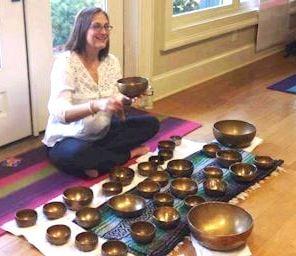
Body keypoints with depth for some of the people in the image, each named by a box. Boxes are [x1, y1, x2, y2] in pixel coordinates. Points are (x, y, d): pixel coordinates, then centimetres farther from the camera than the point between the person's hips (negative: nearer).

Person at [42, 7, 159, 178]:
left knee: (151, 123, -7)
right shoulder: (66, 62, -19)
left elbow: (117, 108, -1)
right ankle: (128, 154, -11)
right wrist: (96, 105, -47)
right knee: (78, 154, -39)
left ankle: (94, 164, -13)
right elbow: (58, 113, -31)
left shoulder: (112, 61, -1)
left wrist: (127, 101, -25)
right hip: (68, 138, -5)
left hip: (102, 133, 6)